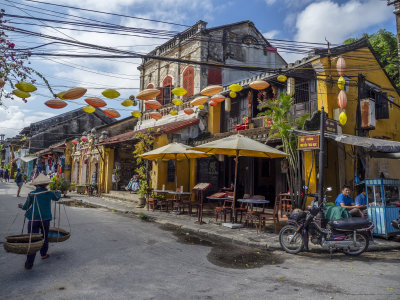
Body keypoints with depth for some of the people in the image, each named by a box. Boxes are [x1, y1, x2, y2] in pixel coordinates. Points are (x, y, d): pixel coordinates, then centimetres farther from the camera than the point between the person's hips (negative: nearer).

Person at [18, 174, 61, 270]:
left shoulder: (32, 194, -2)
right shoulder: (49, 193, 1)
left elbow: (26, 207, 4)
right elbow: (56, 198, 22)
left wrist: (21, 206, 26)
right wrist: (58, 193, 43)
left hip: (33, 220, -1)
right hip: (45, 219, 1)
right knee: (44, 237, 21)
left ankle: (29, 263, -3)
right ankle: (43, 254, 39)